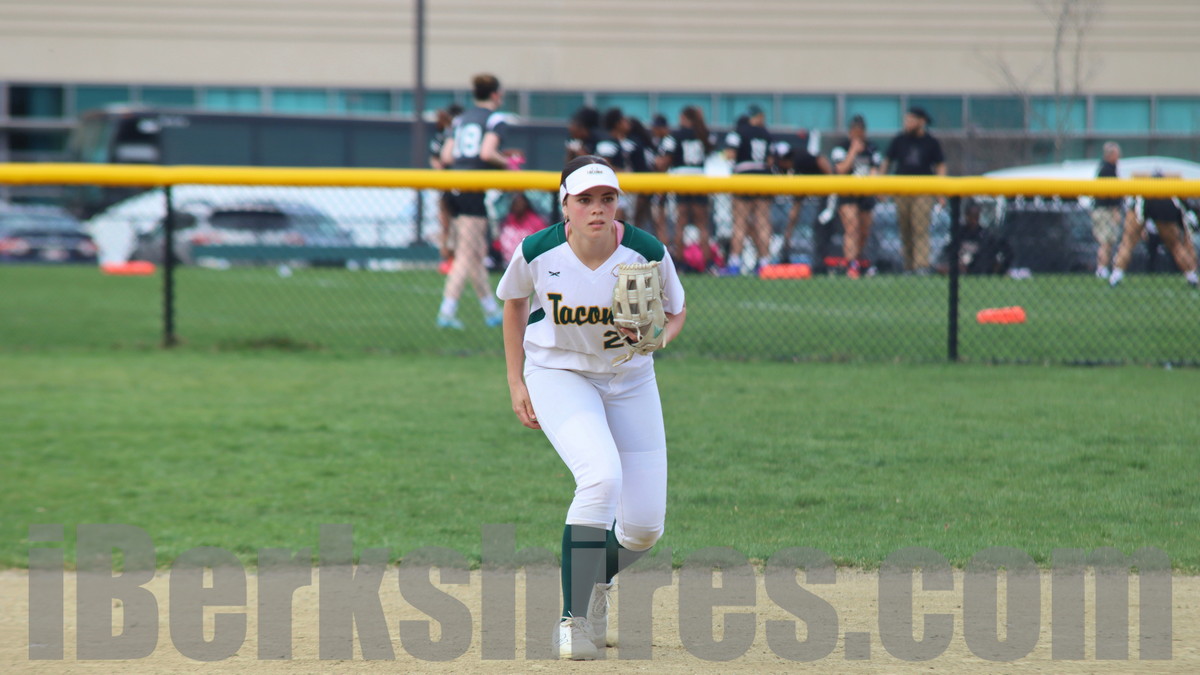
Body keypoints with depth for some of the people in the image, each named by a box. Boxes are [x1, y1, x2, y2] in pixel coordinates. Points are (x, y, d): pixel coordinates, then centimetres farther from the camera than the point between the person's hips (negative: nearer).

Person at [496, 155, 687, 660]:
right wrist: (516, 381, 2)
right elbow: (514, 301, 4)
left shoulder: (647, 253, -17)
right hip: (559, 374, -2)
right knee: (602, 477, -30)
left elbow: (675, 314, 1)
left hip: (630, 380, 3)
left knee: (645, 525, -1)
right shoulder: (537, 253, -18)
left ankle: (598, 580, 34)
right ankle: (574, 617, -21)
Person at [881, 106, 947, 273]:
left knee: (921, 228, -13)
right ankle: (908, 265, 10)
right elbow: (887, 162, 16)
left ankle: (921, 264, -16)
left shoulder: (931, 142, 5)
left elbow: (940, 167, 7)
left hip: (923, 192, -3)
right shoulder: (899, 140, 9)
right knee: (905, 229, 3)